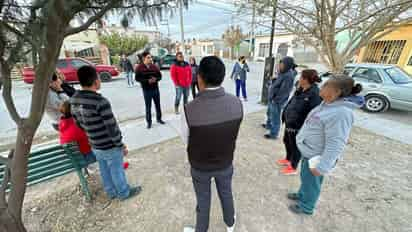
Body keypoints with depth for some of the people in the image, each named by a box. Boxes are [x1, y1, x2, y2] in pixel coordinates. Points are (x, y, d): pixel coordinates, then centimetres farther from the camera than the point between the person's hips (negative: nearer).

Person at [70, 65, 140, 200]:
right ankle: (124, 193, 36)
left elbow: (78, 123, 8)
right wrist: (121, 145, -11)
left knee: (105, 171, 24)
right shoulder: (101, 102, -28)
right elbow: (112, 128, -24)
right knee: (117, 171, 14)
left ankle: (111, 192, 45)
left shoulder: (74, 100, -3)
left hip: (95, 146, 7)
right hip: (110, 147, -7)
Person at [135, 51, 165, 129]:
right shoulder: (139, 68, -5)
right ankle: (149, 122, 17)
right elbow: (137, 78, -7)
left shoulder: (154, 66, 4)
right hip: (146, 90, -3)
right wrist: (147, 81, -19)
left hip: (156, 89, 3)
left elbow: (160, 76, 7)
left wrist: (156, 79, -15)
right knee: (148, 107, 4)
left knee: (158, 105, 12)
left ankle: (159, 119, 29)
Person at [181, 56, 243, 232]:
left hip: (200, 167, -2)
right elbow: (231, 134, -5)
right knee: (226, 193, 30)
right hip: (226, 163, 3)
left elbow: (186, 140, -13)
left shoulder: (190, 110, -32)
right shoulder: (237, 103, -21)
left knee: (203, 201, 24)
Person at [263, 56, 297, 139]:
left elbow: (284, 91, -25)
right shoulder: (283, 73, 4)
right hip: (272, 98, 10)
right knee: (270, 113, 27)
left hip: (277, 101, -10)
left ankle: (273, 134, 17)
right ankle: (268, 125, 49)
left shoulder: (288, 76, -24)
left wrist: (276, 100, -19)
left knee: (275, 117, 2)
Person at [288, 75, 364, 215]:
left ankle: (306, 207, 38)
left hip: (315, 156, -8)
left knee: (311, 182, 15)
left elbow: (335, 144, -29)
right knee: (305, 177, 27)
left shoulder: (340, 112, -30)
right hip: (308, 152, 8)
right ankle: (302, 195, 51)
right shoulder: (328, 104, 0)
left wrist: (321, 167, -25)